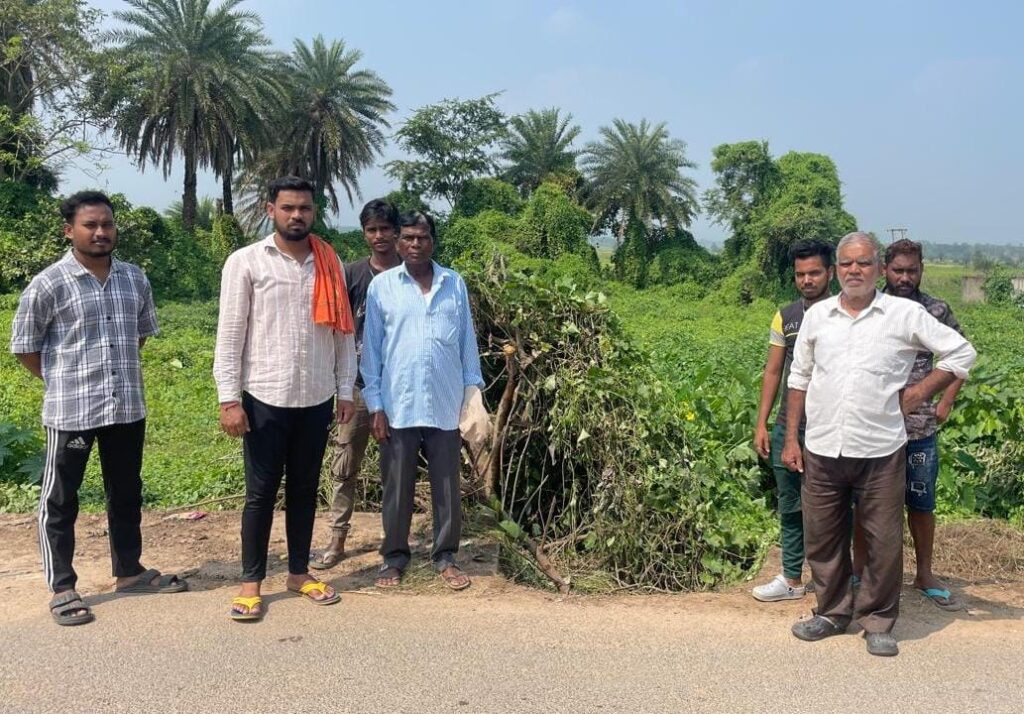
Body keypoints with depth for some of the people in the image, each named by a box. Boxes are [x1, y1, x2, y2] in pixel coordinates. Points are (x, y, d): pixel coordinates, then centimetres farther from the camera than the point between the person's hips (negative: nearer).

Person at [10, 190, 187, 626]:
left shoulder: (134, 279, 4)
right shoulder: (48, 285, -10)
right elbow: (23, 346, -3)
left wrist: (118, 370, 14)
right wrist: (65, 381, 2)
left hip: (127, 406, 5)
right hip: (70, 410, -5)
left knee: (126, 492, 16)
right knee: (60, 499, 6)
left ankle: (129, 572, 32)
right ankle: (61, 589, 18)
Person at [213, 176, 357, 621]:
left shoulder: (330, 264, 7)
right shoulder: (245, 262, -4)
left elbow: (342, 331, 10)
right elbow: (230, 334, -6)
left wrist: (345, 390, 6)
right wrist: (229, 399, -11)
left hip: (317, 399, 4)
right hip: (265, 397, -3)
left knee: (305, 489, 13)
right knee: (261, 492, 4)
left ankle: (299, 572, 26)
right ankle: (251, 582, 16)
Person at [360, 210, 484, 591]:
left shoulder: (455, 284, 5)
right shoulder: (381, 286, 1)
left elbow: (467, 342, 8)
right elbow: (371, 348, 1)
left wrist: (473, 394, 3)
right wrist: (375, 404, -3)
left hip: (445, 406, 1)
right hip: (398, 406, -1)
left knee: (447, 487, 9)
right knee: (397, 487, 9)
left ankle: (445, 556, 22)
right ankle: (394, 556, 23)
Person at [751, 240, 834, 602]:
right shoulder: (785, 318, 6)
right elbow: (772, 372, 9)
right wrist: (761, 424, 5)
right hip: (788, 429, 4)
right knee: (791, 507, 12)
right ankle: (792, 579, 24)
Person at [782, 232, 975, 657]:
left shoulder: (905, 314, -2)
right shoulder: (817, 316, 6)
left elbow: (961, 353, 4)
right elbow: (799, 379, 11)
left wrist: (918, 394, -2)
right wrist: (791, 439, 8)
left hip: (880, 450, -2)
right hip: (822, 450, 3)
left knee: (884, 541, 5)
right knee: (822, 538, 11)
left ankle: (878, 622, 23)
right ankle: (833, 612, 29)